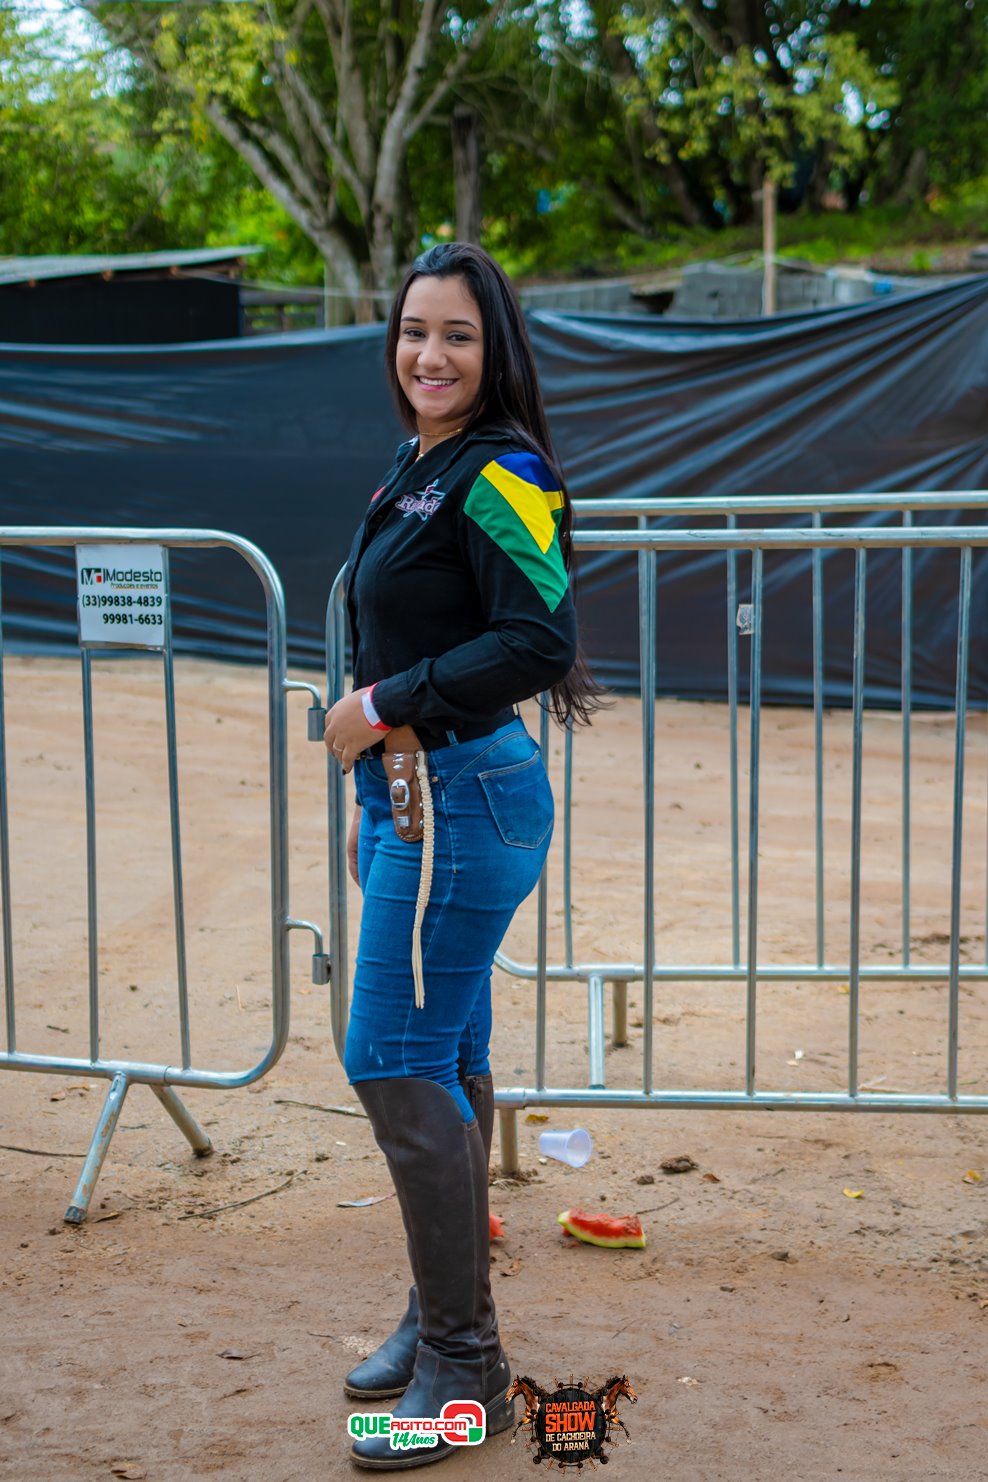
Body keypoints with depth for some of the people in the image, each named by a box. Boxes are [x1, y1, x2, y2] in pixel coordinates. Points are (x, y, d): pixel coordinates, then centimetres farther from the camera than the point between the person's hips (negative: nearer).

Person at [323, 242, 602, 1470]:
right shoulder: (418, 468, 16)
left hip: (467, 802, -9)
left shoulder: (498, 474, -13)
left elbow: (539, 641, -22)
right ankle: (444, 1319, 26)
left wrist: (383, 707, -17)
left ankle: (462, 1370, 1)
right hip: (417, 797, 9)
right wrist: (375, 804, 20)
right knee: (444, 1065, 14)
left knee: (393, 1061, -8)